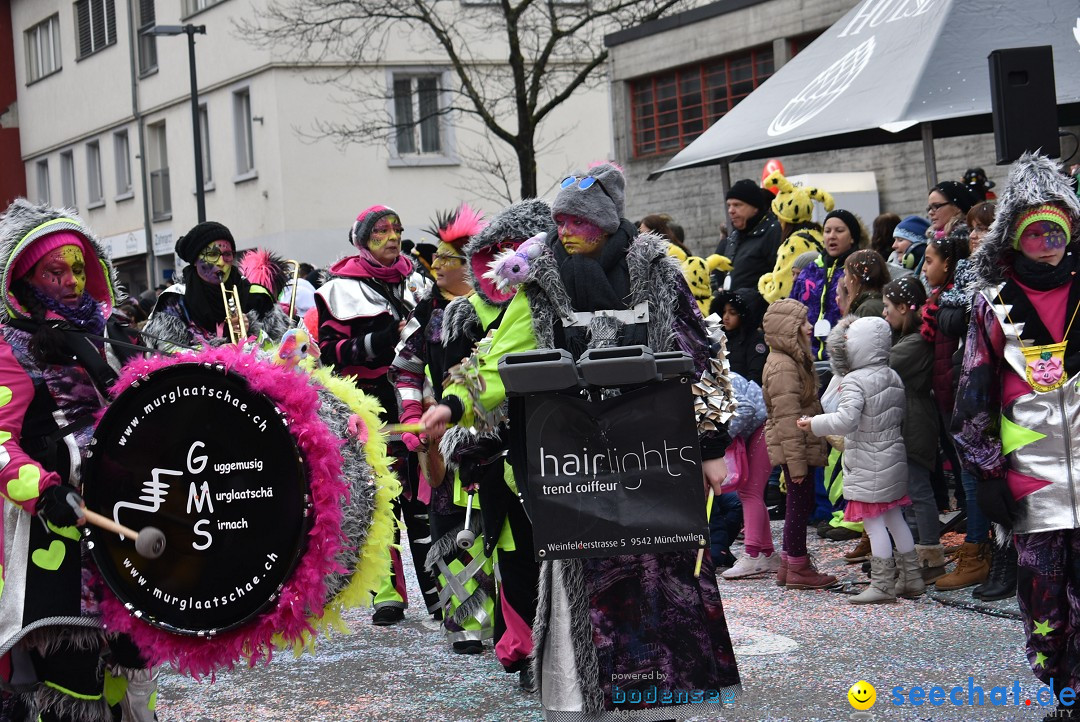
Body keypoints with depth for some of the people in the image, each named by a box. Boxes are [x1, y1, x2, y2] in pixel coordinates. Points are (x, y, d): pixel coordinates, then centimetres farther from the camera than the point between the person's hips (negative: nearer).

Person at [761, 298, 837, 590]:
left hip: (803, 446, 10)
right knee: (800, 503, -3)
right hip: (794, 447, -10)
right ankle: (797, 568, 5)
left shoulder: (795, 360, 14)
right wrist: (796, 461, -23)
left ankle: (789, 564, 23)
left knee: (800, 504, 15)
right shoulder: (783, 366, -19)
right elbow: (787, 418, -23)